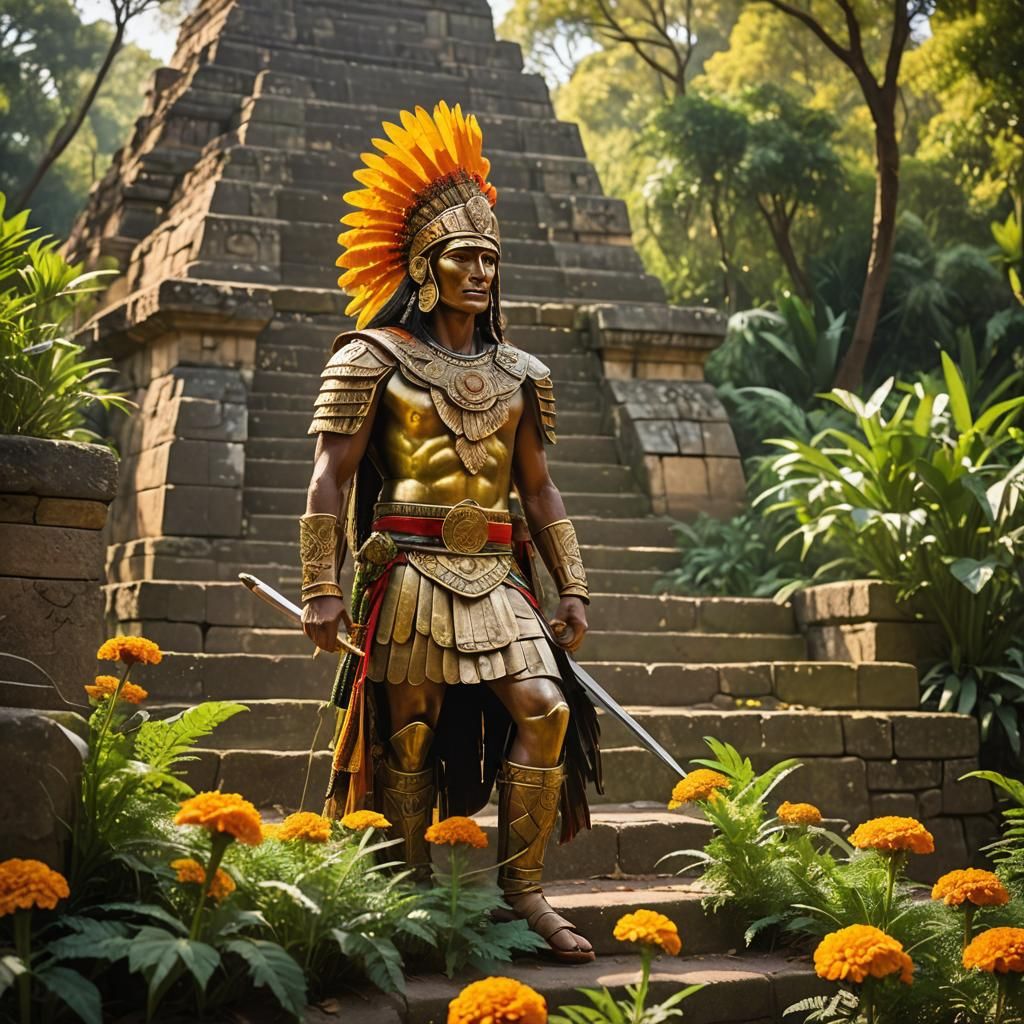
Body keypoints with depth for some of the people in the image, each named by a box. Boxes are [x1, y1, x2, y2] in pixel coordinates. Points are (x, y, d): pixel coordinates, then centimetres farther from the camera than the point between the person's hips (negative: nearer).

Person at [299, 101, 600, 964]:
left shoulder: (518, 374, 15)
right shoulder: (376, 358, 0)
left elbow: (538, 486, 17)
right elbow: (331, 476, -4)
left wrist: (573, 590, 12)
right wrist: (322, 590, -10)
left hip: (497, 574, 4)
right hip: (411, 571, -4)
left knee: (547, 708, -10)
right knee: (409, 735, 1)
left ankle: (523, 888, 0)